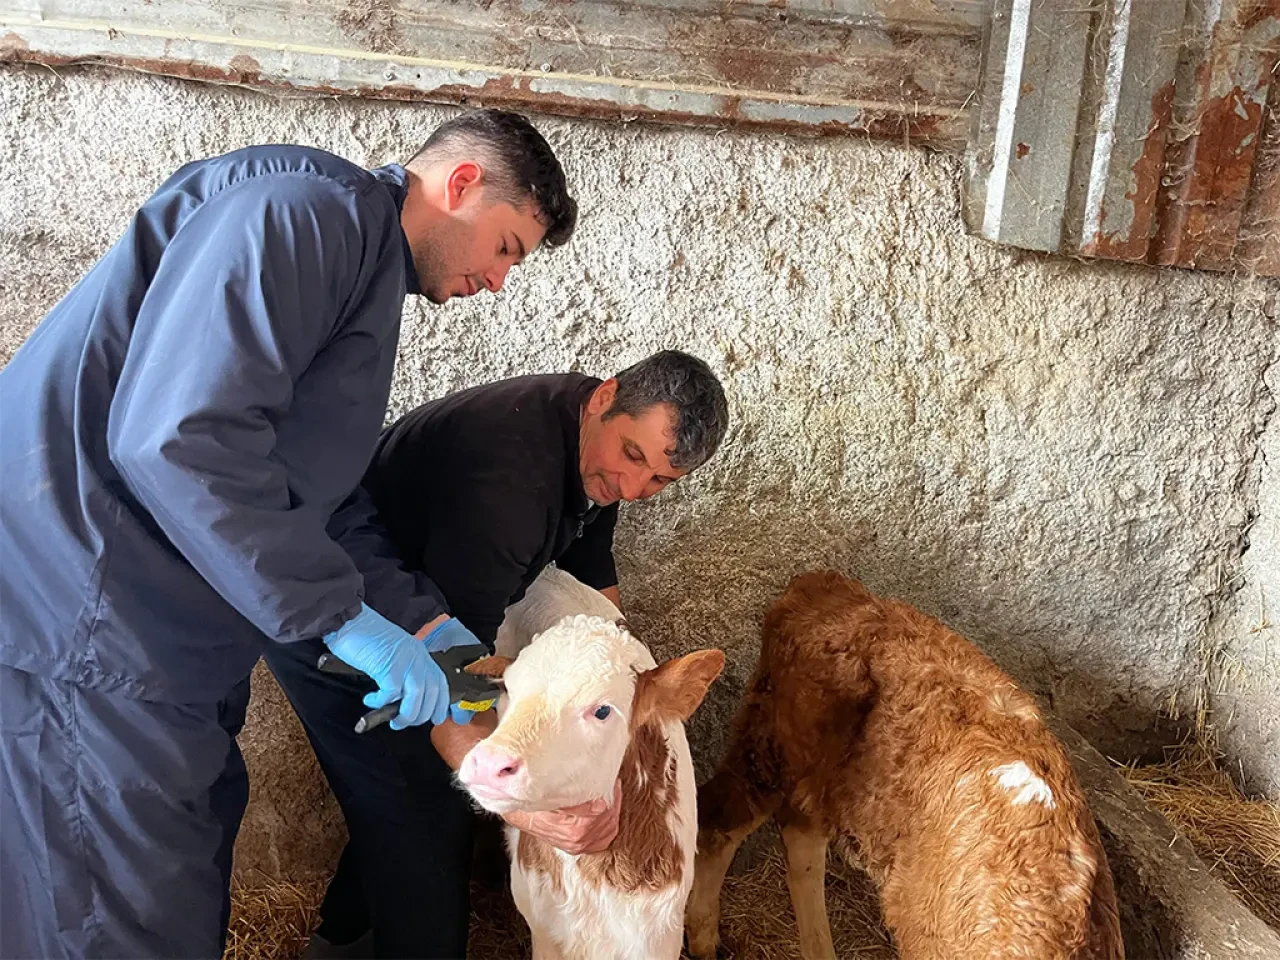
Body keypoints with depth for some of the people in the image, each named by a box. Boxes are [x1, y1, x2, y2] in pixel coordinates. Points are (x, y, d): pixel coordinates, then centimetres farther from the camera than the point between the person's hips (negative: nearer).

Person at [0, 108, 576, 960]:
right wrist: (342, 614, -22)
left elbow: (321, 484, 20)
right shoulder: (309, 207, -16)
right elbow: (177, 434, -28)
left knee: (190, 888, 18)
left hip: (172, 628, 10)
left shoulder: (371, 268, 16)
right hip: (78, 622, -10)